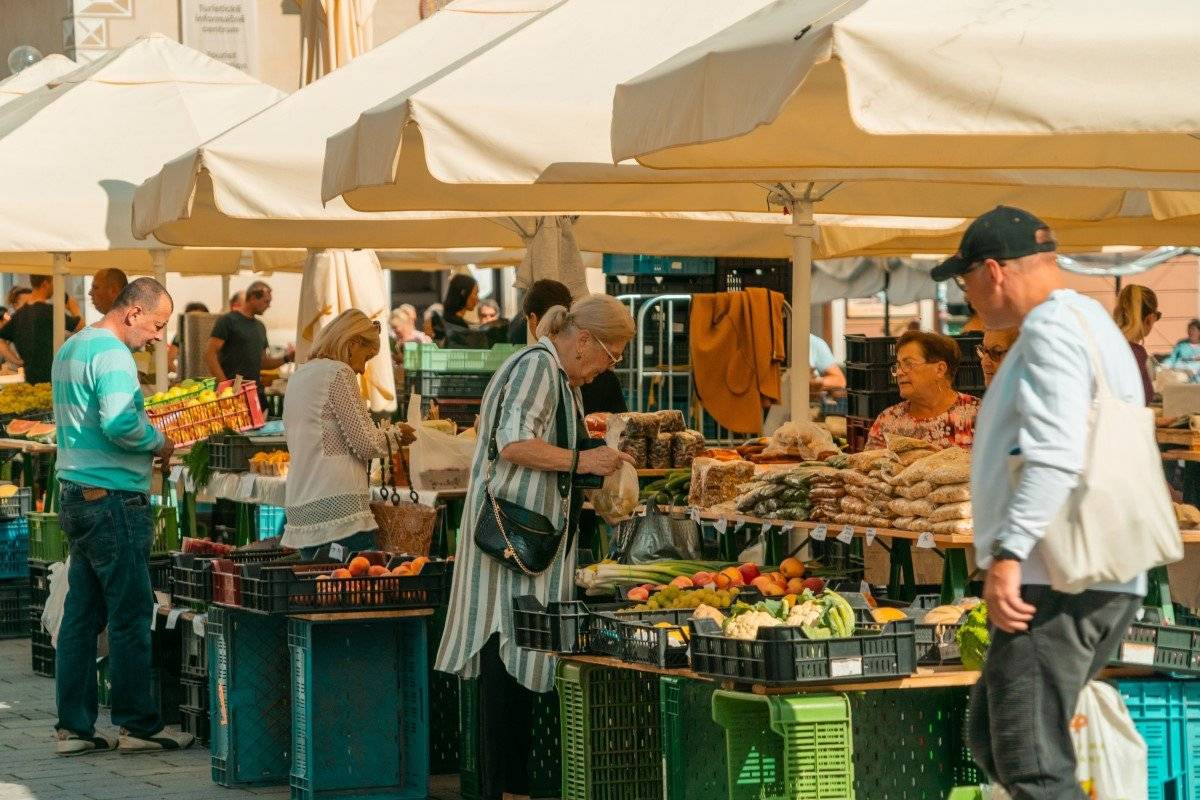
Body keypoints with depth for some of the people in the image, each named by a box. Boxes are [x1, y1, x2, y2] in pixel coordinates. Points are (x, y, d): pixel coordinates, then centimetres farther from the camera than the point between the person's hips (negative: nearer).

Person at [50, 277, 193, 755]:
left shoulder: (70, 349, 17)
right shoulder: (112, 355, -15)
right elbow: (120, 425, -26)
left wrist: (144, 440, 13)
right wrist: (158, 443, -8)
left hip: (75, 495, 10)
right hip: (113, 497, -10)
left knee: (81, 614, 10)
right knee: (131, 614, -2)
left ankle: (74, 728, 11)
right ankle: (138, 725, 3)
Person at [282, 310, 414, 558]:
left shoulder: (298, 376, 20)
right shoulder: (338, 373, -6)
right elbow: (366, 444, -10)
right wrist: (397, 436, 9)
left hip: (300, 507, 9)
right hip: (337, 503, -9)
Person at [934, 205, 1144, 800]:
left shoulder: (1051, 327, -10)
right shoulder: (1094, 324, 23)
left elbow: (1055, 454, -23)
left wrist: (1009, 555, -28)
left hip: (1054, 584, -11)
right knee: (992, 738, 16)